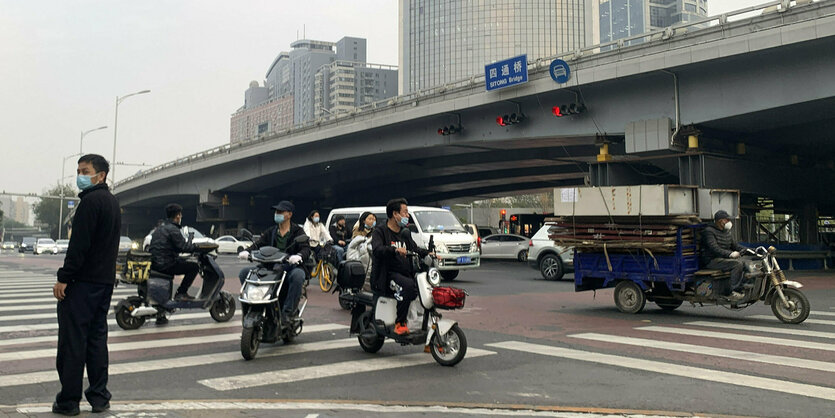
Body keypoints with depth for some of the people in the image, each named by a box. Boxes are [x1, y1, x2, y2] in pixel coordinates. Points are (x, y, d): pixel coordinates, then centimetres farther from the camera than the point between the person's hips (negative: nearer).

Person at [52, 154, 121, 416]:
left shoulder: (91, 200, -12)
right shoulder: (113, 202, 18)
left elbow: (79, 244, -19)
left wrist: (64, 278, -16)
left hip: (83, 281, -9)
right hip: (106, 281, 9)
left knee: (72, 340, -3)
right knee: (97, 337, 12)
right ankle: (99, 397, 15)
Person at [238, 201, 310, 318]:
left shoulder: (298, 232, 4)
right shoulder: (270, 232, 18)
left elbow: (306, 248, -10)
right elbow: (258, 244, 6)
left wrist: (299, 256, -34)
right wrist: (246, 251, -17)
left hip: (291, 267, -4)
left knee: (298, 275, -40)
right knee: (244, 273, -11)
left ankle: (289, 310, -32)